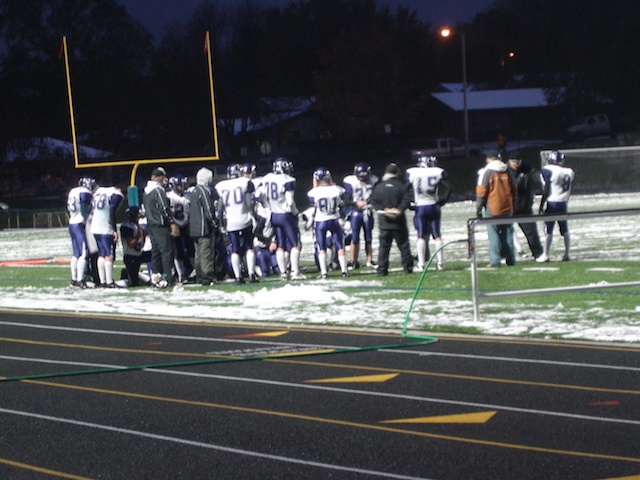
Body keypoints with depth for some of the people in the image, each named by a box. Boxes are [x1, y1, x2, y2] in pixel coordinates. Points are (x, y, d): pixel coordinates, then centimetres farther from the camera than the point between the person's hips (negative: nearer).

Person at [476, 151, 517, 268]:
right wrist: (512, 205, 23)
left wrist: (479, 209, -3)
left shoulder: (487, 172, -7)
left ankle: (495, 261, -7)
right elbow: (514, 190, 14)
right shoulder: (507, 172, 7)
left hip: (493, 209, -4)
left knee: (494, 235, -3)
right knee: (507, 234, 11)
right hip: (507, 209, 4)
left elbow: (481, 191, -9)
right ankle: (510, 259, 13)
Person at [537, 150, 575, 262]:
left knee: (548, 230, -1)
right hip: (563, 203, 6)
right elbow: (568, 191, 13)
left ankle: (545, 255, 1)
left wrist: (541, 205, -7)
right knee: (565, 230, 11)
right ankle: (567, 254, 12)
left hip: (552, 203, -6)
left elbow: (546, 190, -12)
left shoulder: (548, 171, -12)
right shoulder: (569, 172, 5)